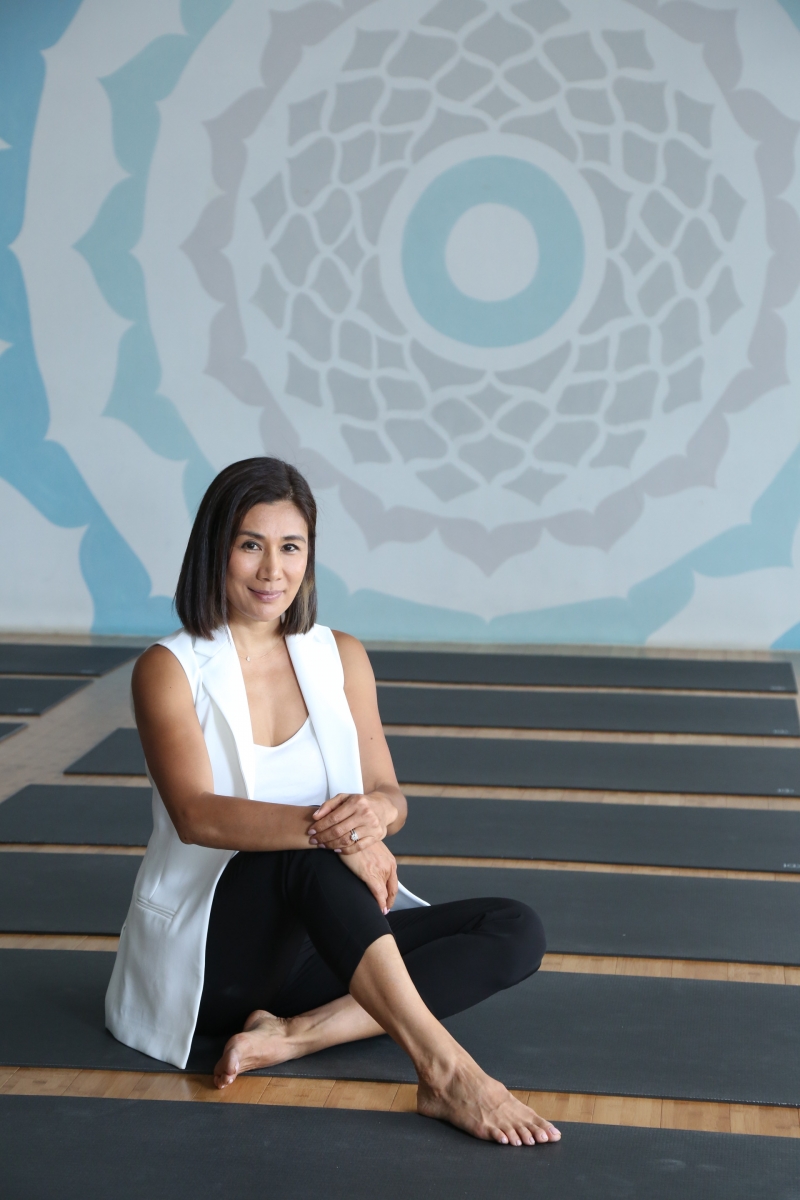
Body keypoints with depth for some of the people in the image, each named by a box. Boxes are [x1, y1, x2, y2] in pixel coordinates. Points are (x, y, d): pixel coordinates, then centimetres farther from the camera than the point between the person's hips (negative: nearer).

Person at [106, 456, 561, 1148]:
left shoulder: (341, 658, 8)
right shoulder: (170, 670, -6)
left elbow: (391, 796, 2)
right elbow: (197, 815, -21)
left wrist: (374, 811, -25)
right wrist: (329, 830, -37)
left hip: (322, 937, 6)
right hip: (205, 947, -5)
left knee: (517, 933, -14)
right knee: (313, 853, -36)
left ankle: (298, 1034, -26)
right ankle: (443, 1067, -43)